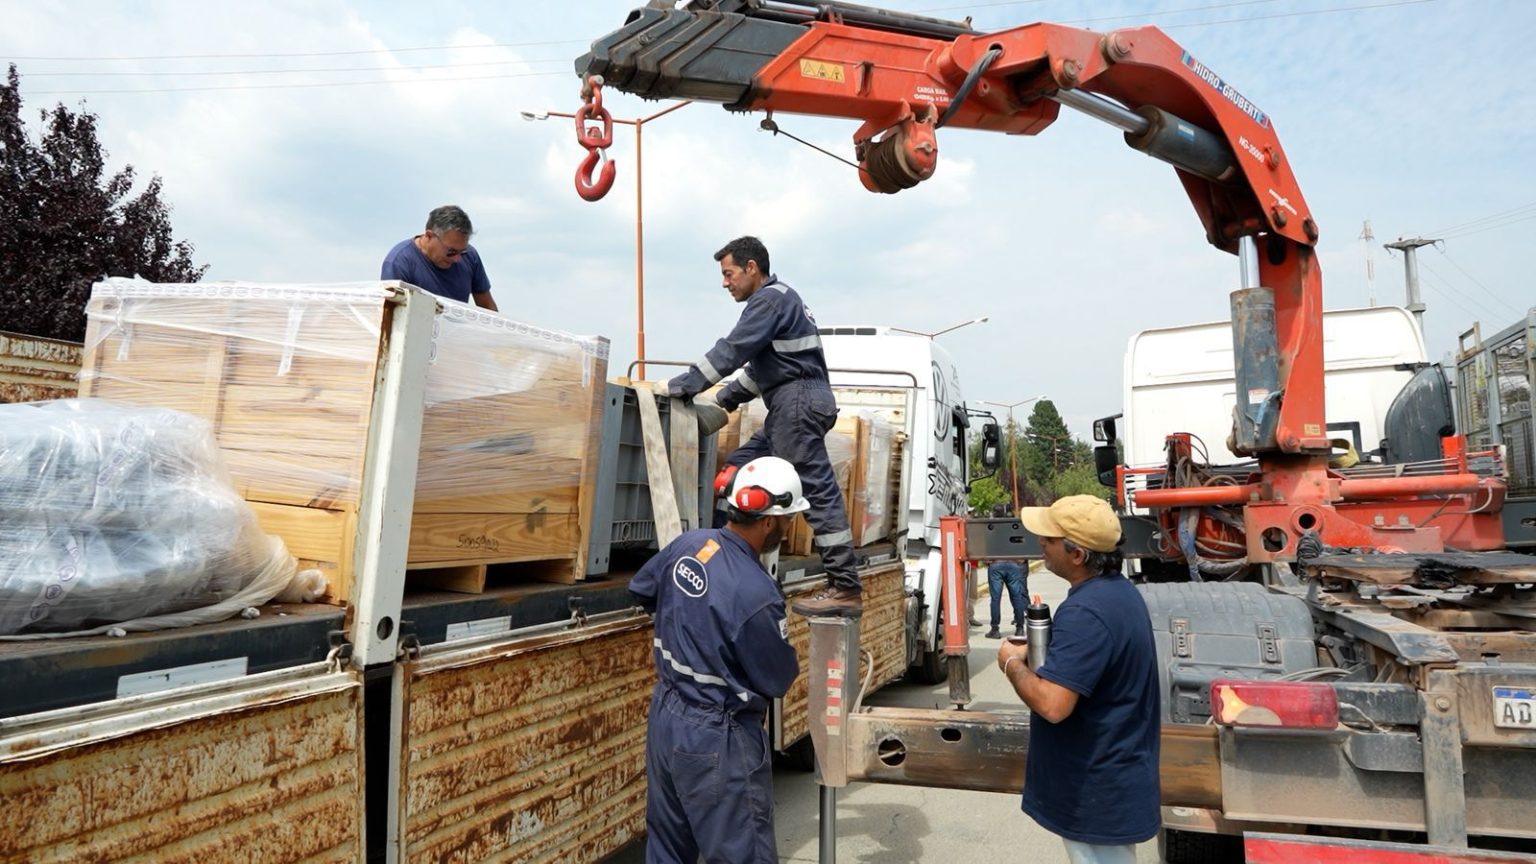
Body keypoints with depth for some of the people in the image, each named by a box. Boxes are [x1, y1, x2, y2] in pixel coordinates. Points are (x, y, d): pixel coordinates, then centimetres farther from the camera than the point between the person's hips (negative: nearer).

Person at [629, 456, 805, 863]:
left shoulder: (687, 544, -6)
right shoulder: (755, 592, -28)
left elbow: (640, 589, 16)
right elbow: (778, 681, -13)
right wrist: (798, 664, 7)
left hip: (665, 717, 8)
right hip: (717, 738, -8)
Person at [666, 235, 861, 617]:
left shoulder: (771, 299, -7)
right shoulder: (777, 300, 25)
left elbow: (731, 351, -15)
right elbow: (759, 365, 28)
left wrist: (681, 385, -12)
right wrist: (722, 401, 21)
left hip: (798, 400, -11)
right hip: (791, 406, 11)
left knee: (817, 489, -12)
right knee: (738, 472, 11)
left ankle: (846, 589, -12)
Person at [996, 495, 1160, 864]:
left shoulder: (1085, 612, -28)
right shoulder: (1119, 590, 4)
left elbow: (1052, 704, -34)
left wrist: (1013, 663, -16)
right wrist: (1041, 654, 5)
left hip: (1096, 792, -10)